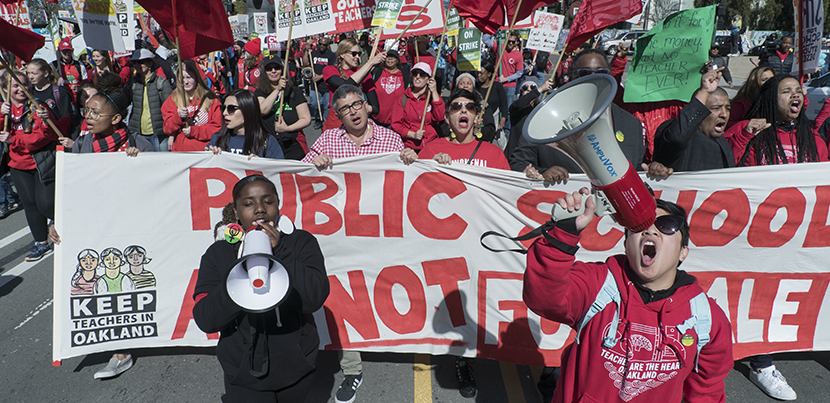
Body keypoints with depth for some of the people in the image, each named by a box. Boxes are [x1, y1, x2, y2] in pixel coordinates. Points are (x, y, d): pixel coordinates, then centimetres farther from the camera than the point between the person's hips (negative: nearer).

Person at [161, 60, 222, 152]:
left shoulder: (210, 99, 6)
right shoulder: (172, 99, 13)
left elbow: (217, 127, 2)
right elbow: (167, 129, 8)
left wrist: (193, 131, -7)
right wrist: (178, 117, -11)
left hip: (204, 150, -2)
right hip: (179, 150, 2)